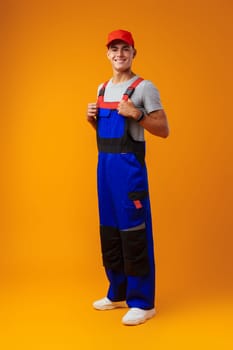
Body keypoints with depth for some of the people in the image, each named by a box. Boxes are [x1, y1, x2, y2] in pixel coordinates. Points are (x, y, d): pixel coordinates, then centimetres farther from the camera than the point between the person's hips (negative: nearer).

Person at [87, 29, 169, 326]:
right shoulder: (102, 88, 16)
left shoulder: (144, 87, -4)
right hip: (104, 163, 7)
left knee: (134, 231, -7)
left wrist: (137, 115, -20)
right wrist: (92, 118, 4)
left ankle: (142, 302, 3)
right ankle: (117, 293, 25)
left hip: (129, 164, -7)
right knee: (108, 230, 11)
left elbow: (164, 130, -7)